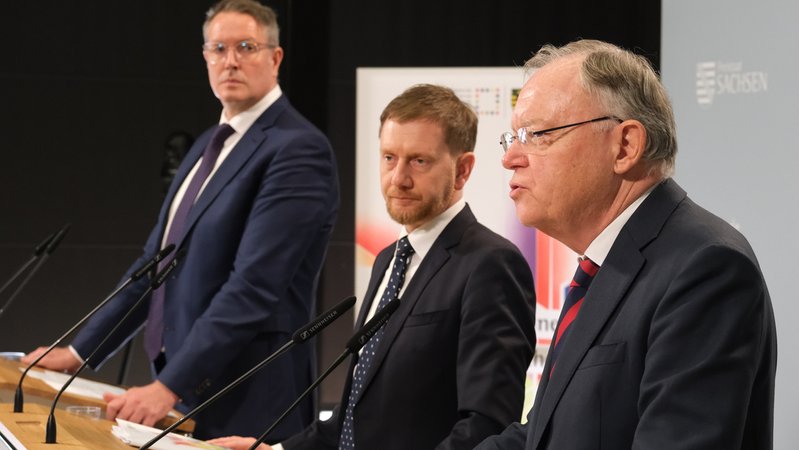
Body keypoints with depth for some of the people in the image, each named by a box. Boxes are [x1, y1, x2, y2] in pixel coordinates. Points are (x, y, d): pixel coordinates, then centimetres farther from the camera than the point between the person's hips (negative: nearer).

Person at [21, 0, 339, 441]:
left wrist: (168, 386, -26)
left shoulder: (297, 148, -14)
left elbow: (254, 285, -22)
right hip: (185, 396, 8)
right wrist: (79, 350, 13)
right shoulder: (209, 144, 16)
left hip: (247, 404, -8)